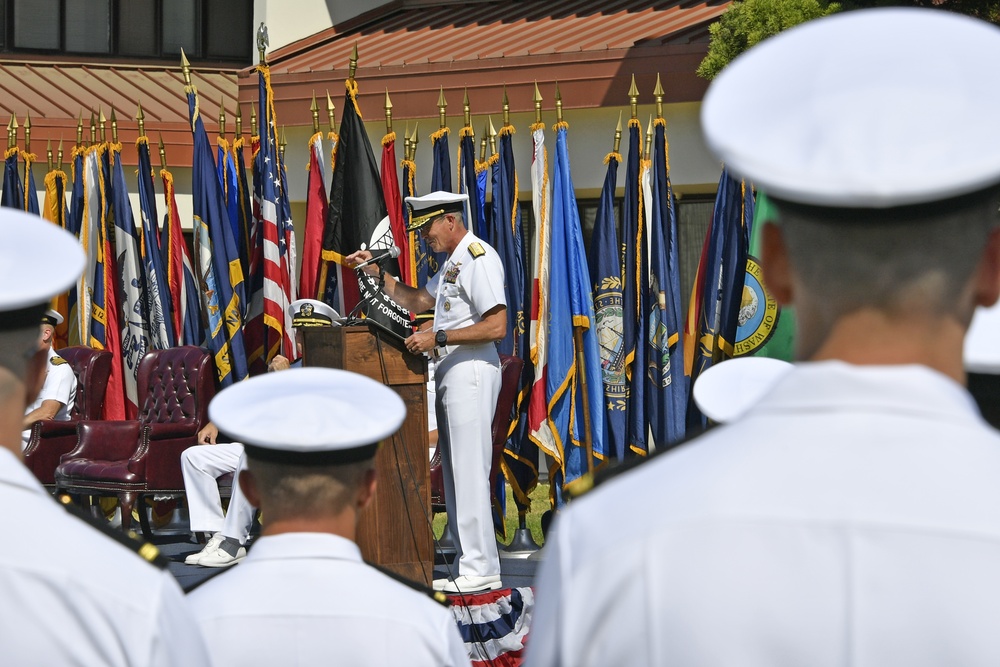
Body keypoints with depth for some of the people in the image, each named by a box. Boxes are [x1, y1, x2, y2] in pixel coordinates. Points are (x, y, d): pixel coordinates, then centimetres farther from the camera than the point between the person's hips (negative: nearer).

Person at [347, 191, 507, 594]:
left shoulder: (479, 258, -12)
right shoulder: (452, 262, 21)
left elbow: (496, 326, -19)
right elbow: (417, 301, 30)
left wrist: (438, 338, -17)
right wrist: (375, 271, 20)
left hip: (472, 372, -11)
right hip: (450, 375, 11)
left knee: (470, 473, -10)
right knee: (454, 473, 9)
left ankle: (481, 571, -8)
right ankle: (470, 562, 12)